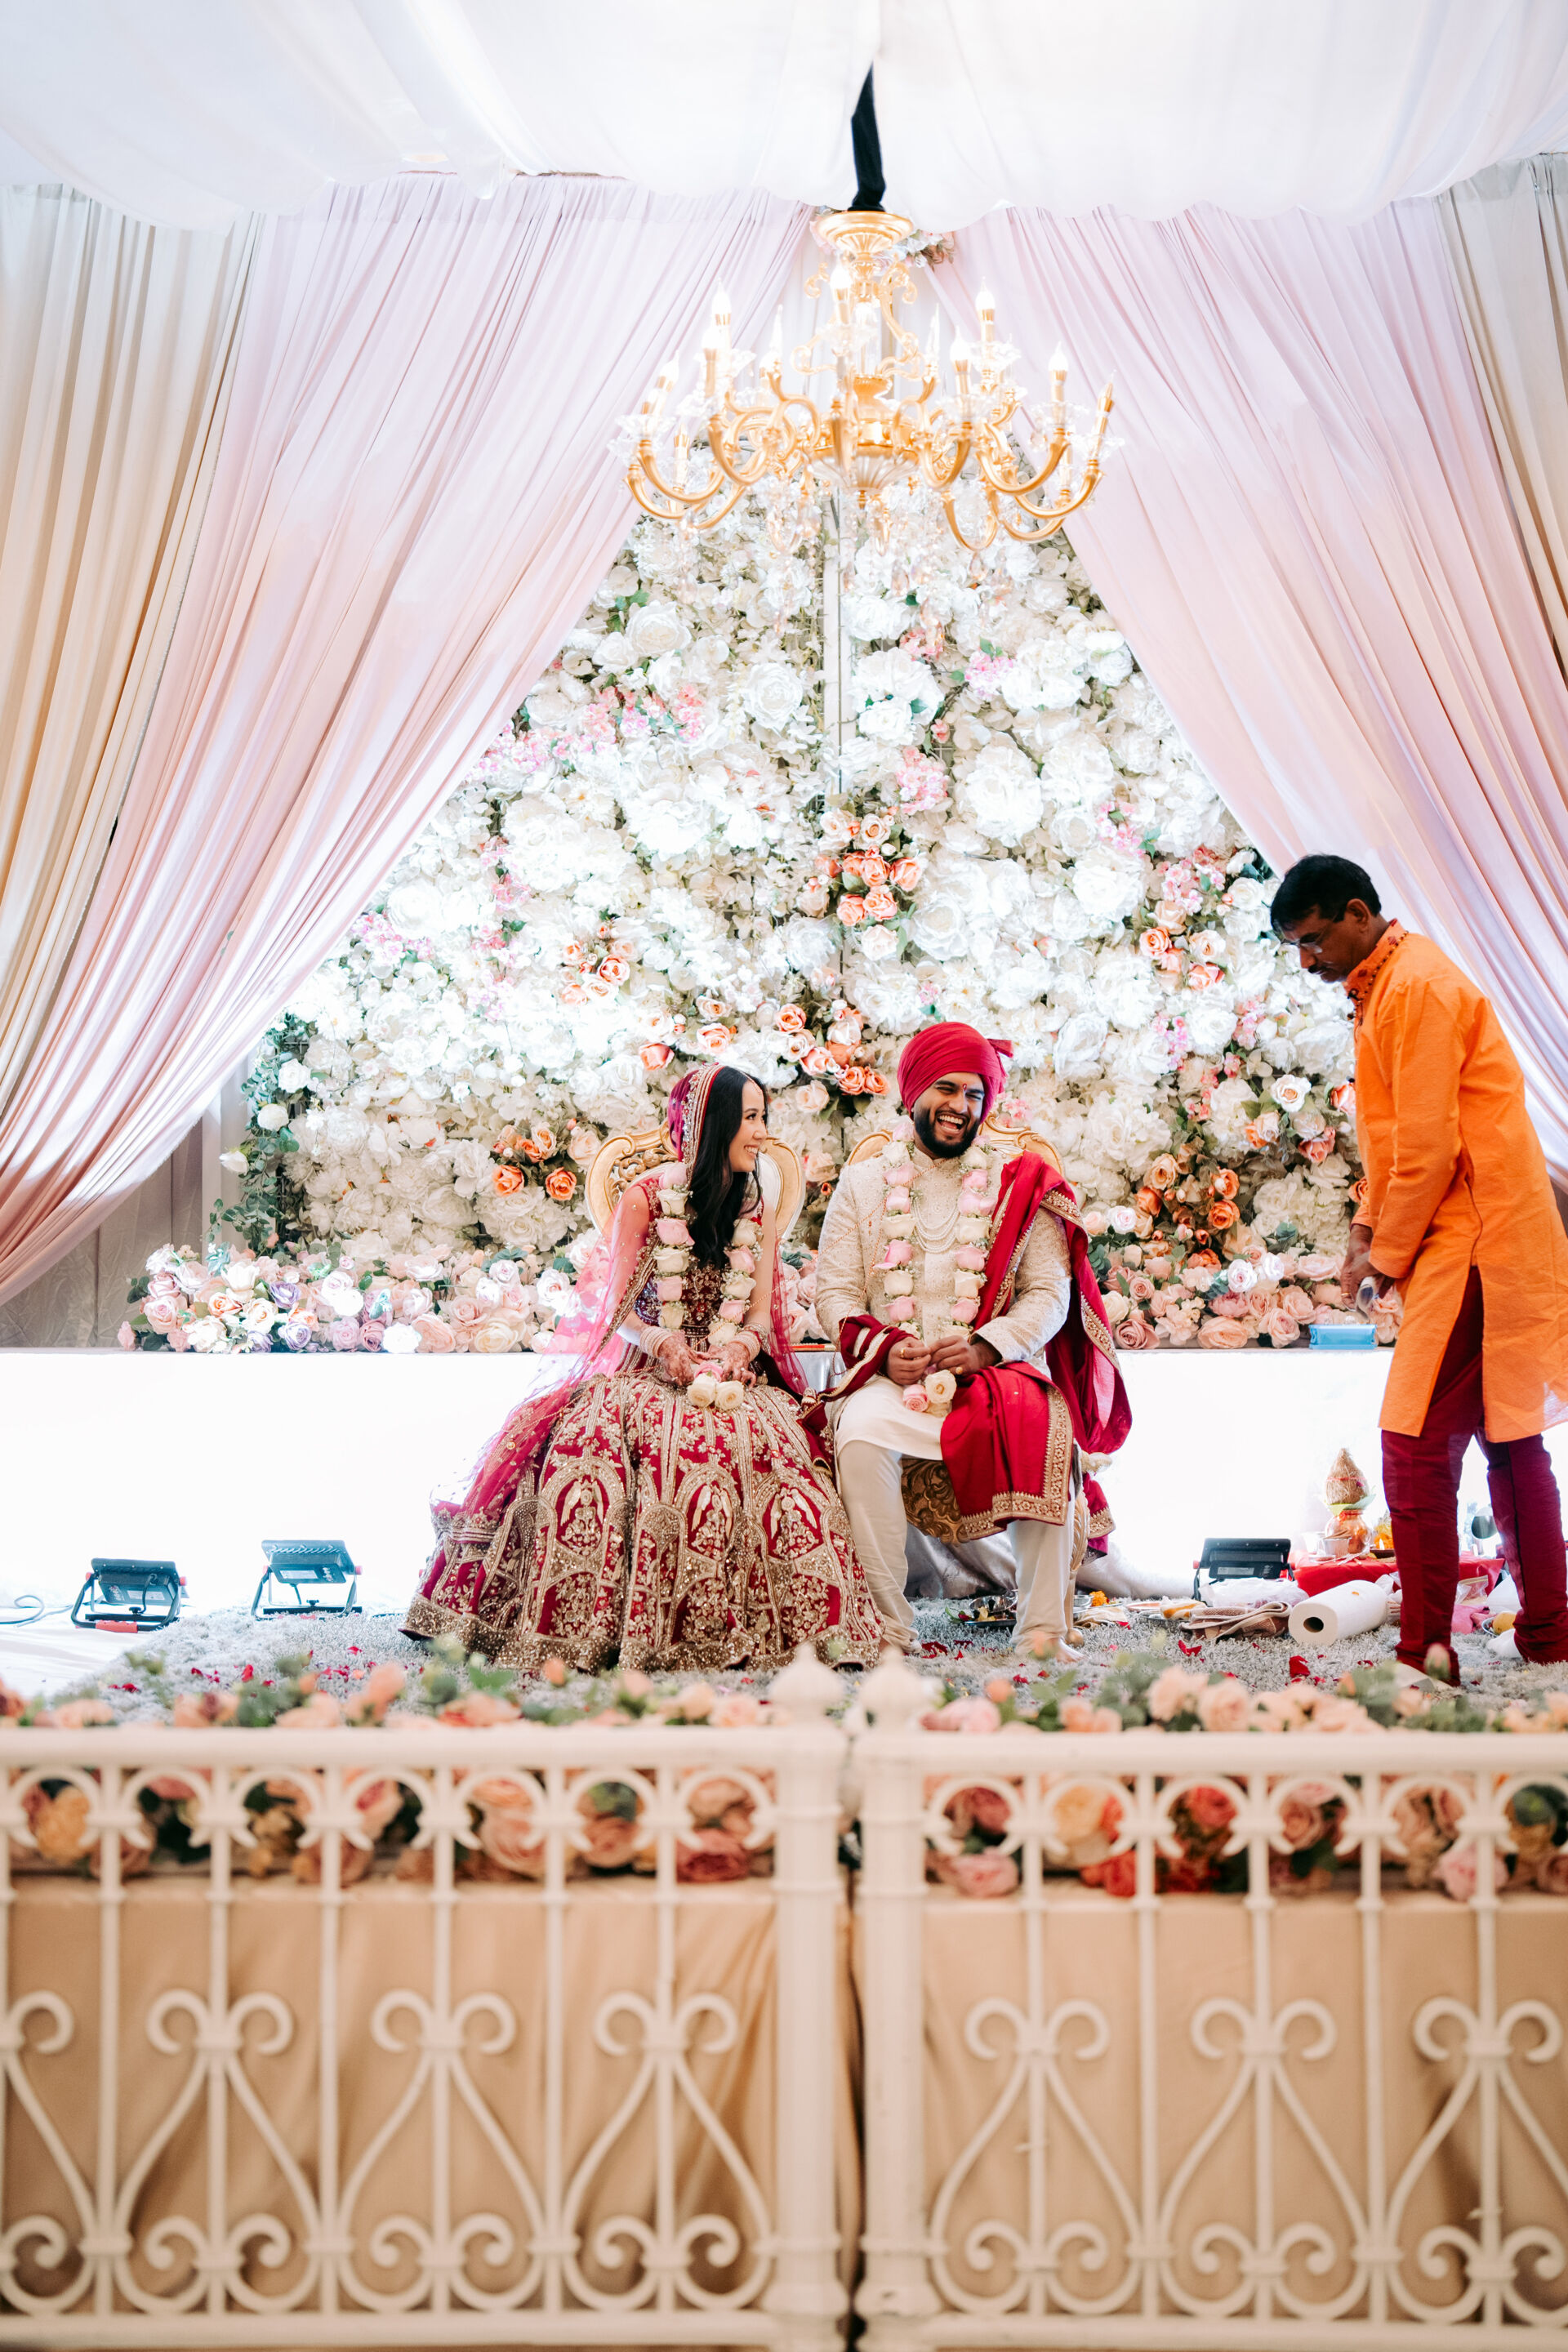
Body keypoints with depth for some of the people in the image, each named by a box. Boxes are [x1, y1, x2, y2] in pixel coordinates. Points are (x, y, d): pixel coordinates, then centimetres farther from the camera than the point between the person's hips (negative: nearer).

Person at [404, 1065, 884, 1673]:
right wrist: (659, 1343, -18)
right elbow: (619, 1309, 3)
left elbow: (762, 1315, 10)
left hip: (732, 1377, 2)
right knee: (594, 1438, -34)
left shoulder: (760, 1203, 13)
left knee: (757, 1450, -33)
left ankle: (736, 1628, -27)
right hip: (645, 1373, -2)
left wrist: (741, 1347, -13)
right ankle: (581, 1625, -29)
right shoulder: (646, 1197, 4)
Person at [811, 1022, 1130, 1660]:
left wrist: (986, 1347, -14)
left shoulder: (1020, 1184, 12)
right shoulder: (862, 1184, 15)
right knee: (862, 1435, -34)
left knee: (1047, 1433, -33)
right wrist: (885, 1350, -12)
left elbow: (1050, 1293, 4)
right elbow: (835, 1293, 9)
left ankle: (1042, 1630, -28)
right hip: (890, 1377, 0)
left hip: (996, 1368, 0)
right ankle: (889, 1627, -28)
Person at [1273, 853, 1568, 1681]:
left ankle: (1425, 1652, -10)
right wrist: (1369, 1225, 13)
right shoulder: (1381, 988, 17)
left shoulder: (1417, 988, -15)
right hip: (1490, 1241, 11)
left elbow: (1429, 1146, -18)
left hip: (1468, 1243, -11)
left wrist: (1390, 1255, -10)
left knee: (1417, 1444, -12)